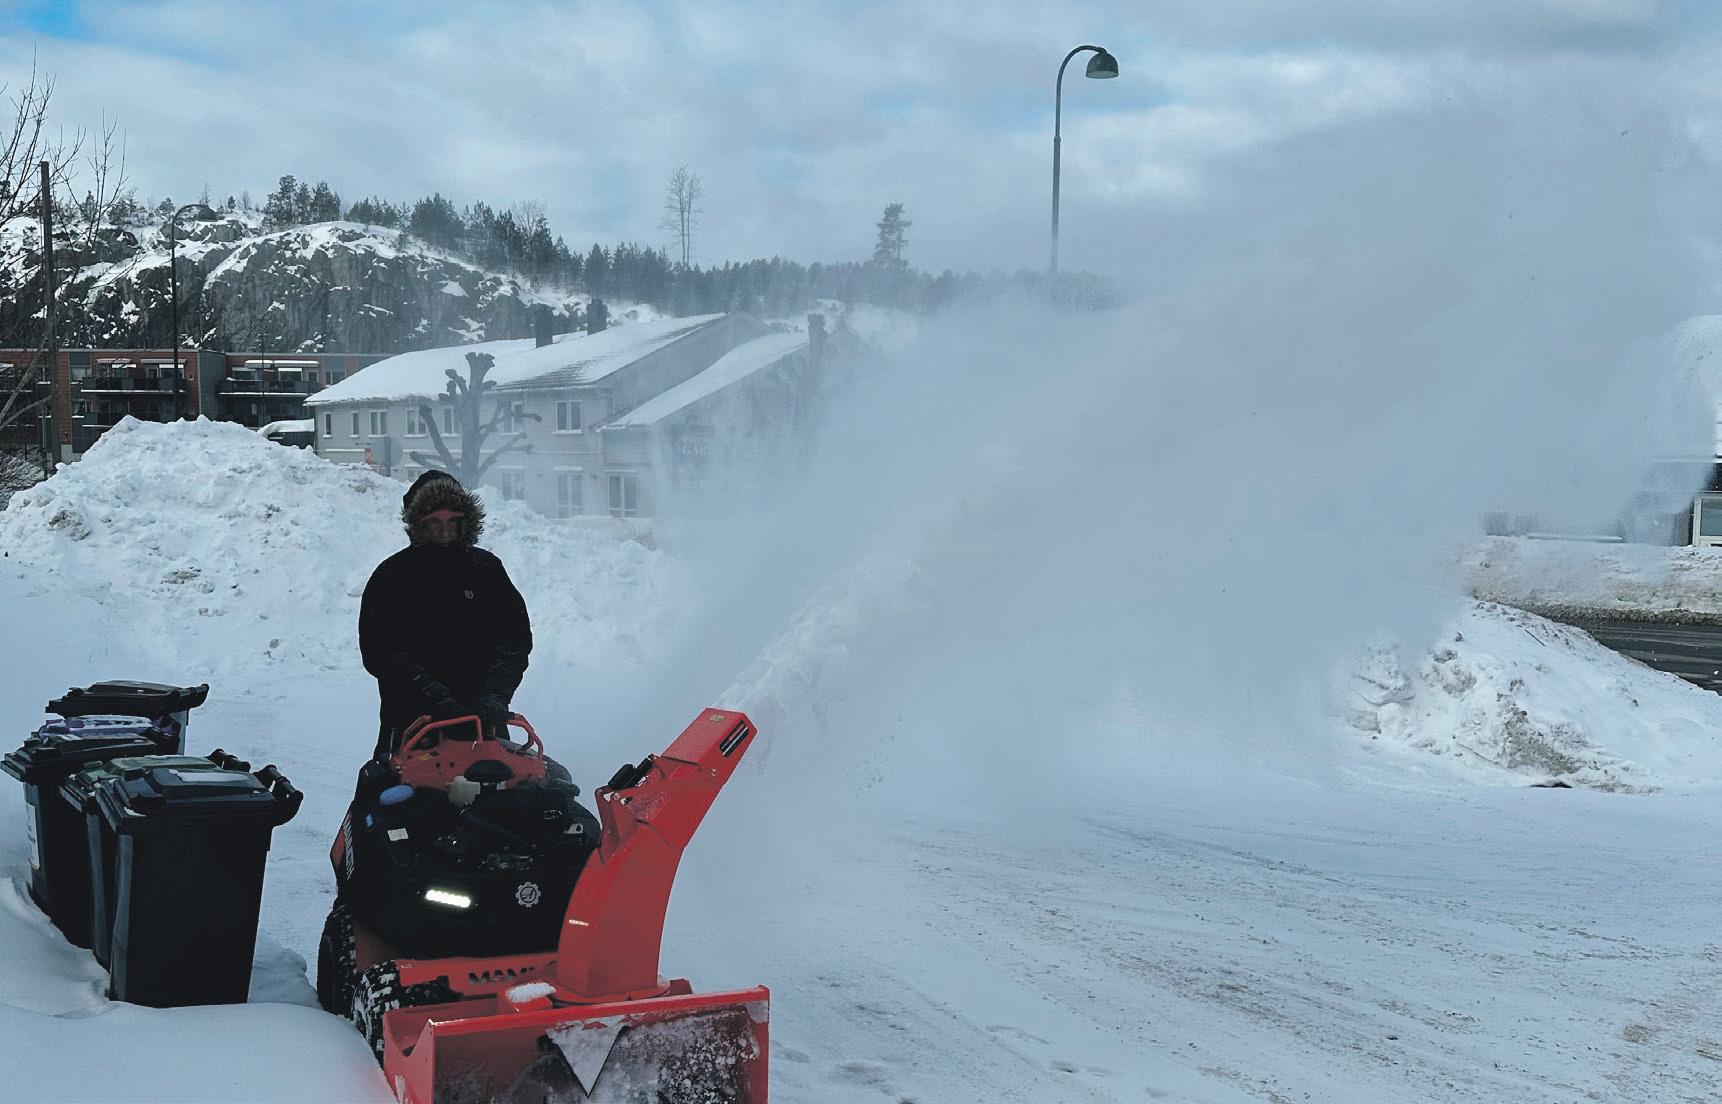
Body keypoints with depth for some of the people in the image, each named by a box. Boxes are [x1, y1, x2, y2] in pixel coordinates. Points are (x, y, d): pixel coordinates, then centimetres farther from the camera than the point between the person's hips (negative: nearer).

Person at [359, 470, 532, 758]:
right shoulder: (391, 575, 6)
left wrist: (496, 696, -8)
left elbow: (517, 635, 8)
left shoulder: (487, 568, 12)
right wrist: (433, 695, -15)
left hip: (482, 715, 2)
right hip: (412, 718, -2)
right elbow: (377, 651, -3)